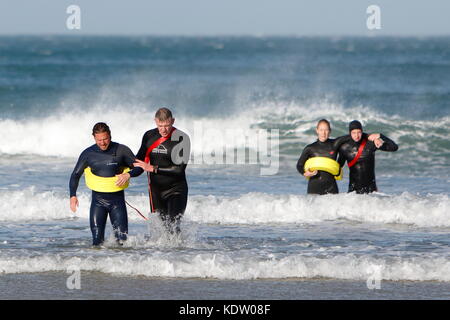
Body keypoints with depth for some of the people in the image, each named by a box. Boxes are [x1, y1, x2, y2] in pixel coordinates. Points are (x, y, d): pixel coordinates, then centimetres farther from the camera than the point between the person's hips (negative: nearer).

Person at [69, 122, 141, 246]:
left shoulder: (122, 151, -4)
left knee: (122, 239, -4)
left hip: (117, 200, -1)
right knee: (97, 242, -6)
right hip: (98, 200, 1)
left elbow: (138, 167, 4)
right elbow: (76, 175, 8)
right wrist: (73, 195, -5)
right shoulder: (88, 154, 0)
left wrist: (128, 175, -18)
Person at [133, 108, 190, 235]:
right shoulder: (149, 136, 3)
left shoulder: (181, 138, -13)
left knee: (172, 226, -18)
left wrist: (153, 168, -22)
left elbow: (180, 168, -20)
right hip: (156, 189, 5)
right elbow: (140, 158, 21)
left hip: (176, 189, -4)